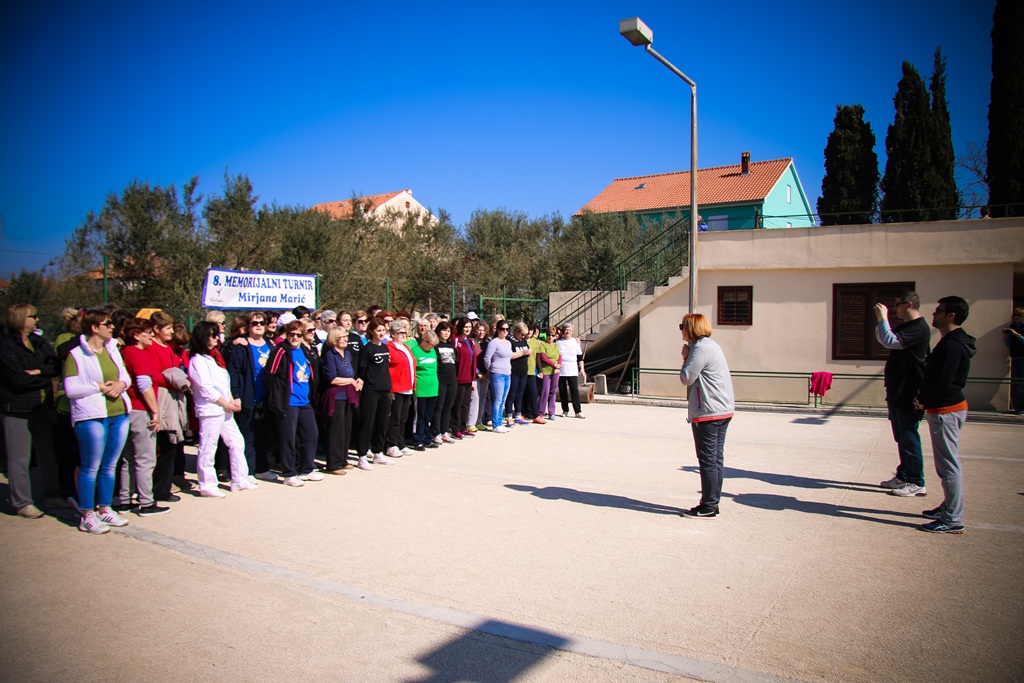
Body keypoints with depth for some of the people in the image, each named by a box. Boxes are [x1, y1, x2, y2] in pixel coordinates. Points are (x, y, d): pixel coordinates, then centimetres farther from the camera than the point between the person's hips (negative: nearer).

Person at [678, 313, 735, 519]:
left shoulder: (701, 349, -15)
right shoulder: (712, 345, 17)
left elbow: (686, 378, -14)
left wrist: (686, 357, -4)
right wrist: (689, 357, 7)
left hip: (708, 413, -10)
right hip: (723, 410, 10)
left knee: (708, 459, -3)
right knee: (716, 458, 12)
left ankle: (708, 506, 3)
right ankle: (713, 502, 18)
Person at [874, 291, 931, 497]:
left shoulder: (918, 328, -17)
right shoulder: (905, 326, 15)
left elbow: (889, 341, -28)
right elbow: (884, 340, 24)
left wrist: (882, 318, -21)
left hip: (908, 393, -10)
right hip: (897, 391, 10)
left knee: (909, 437, -4)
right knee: (901, 437, 16)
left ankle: (916, 483, 3)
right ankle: (903, 476, 26)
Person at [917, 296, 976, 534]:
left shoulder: (952, 345, -19)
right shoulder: (951, 342, 15)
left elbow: (942, 382, -22)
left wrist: (924, 401, -7)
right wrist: (924, 397, 8)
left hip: (945, 410, -11)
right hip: (948, 407, 11)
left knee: (948, 465, -6)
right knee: (948, 463, 18)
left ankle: (953, 520, -1)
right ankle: (949, 507, 29)